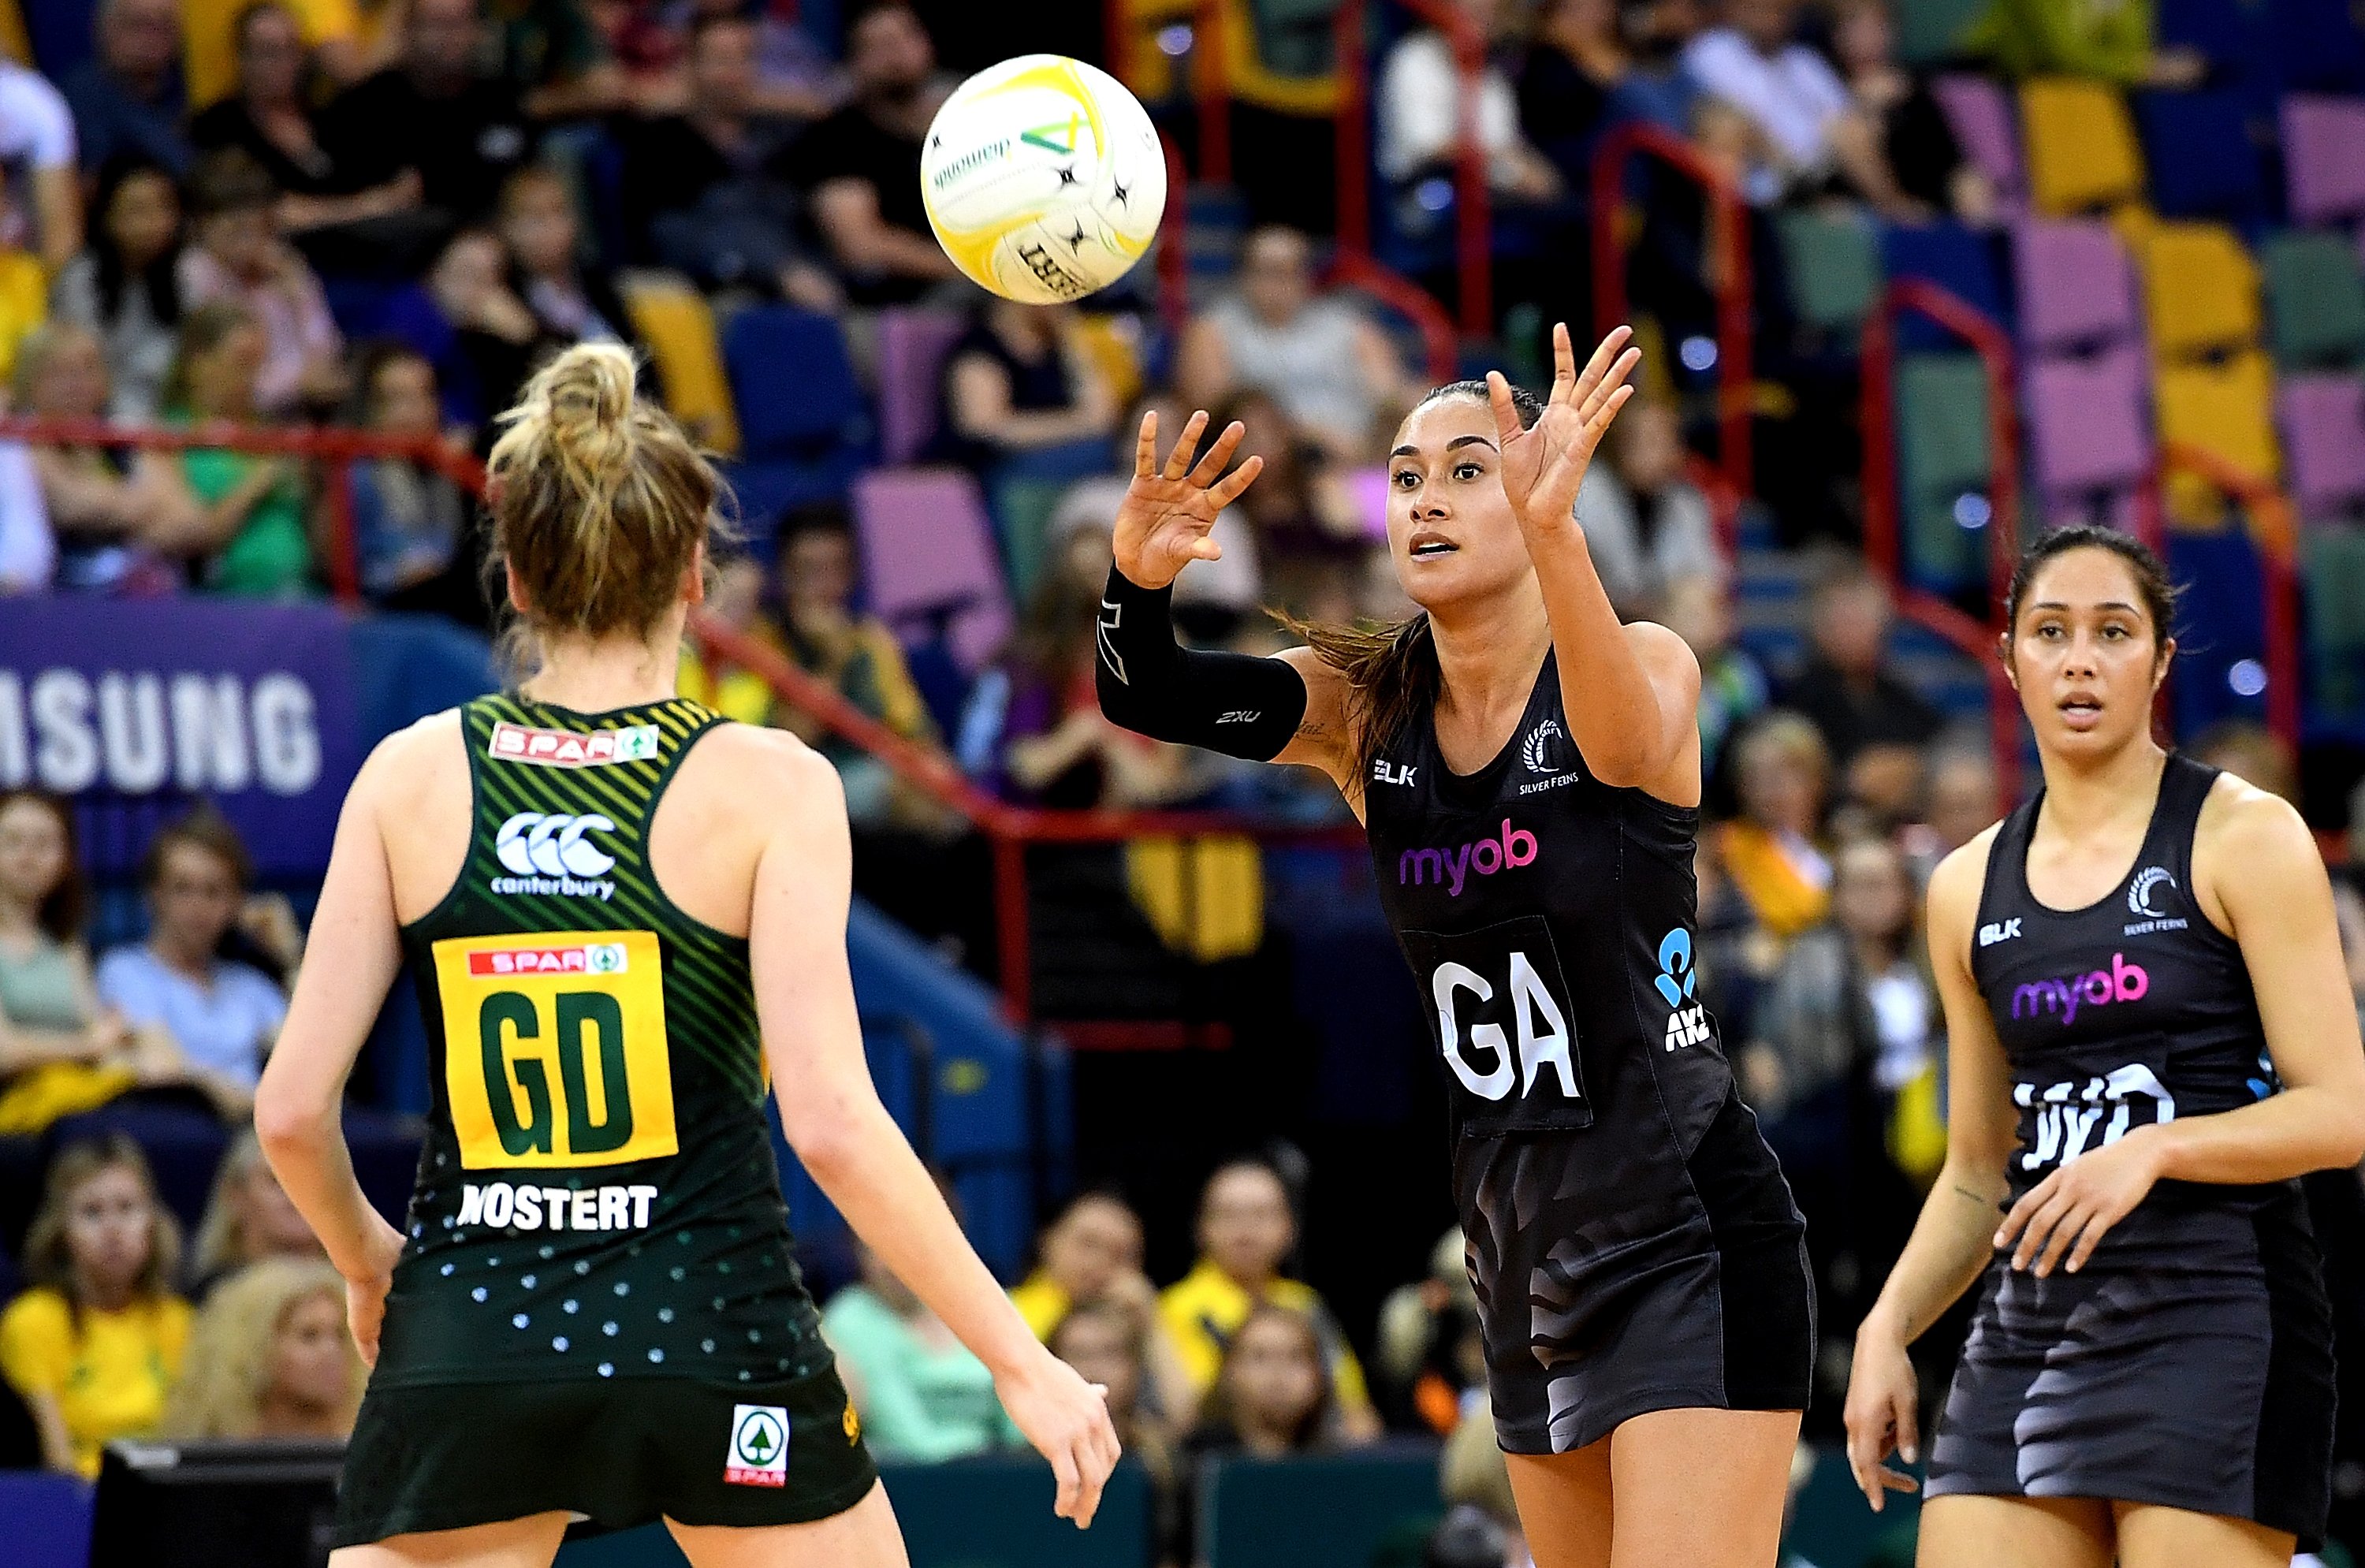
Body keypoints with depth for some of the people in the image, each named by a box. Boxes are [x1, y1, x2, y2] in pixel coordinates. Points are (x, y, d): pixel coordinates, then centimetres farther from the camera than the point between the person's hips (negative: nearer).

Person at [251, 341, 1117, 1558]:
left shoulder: (412, 774, 2)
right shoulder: (766, 784, -5)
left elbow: (291, 1111, 0)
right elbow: (831, 1124, -14)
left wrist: (366, 1262, 21)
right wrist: (1017, 1358, -7)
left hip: (466, 1330, 2)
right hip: (711, 1328, -1)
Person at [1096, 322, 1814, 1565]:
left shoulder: (1643, 667, -9)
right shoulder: (1362, 706, 2)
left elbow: (1626, 738, -34)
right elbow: (1145, 697, -13)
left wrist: (1551, 526, -52)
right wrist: (1138, 577, -37)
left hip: (1692, 1240, -6)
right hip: (1530, 1261, 6)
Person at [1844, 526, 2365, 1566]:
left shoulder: (2244, 838, -1)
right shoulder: (1969, 890, 15)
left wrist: (2157, 1147, -21)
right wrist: (1886, 1327, 6)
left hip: (2209, 1314, -5)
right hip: (2027, 1324, 5)